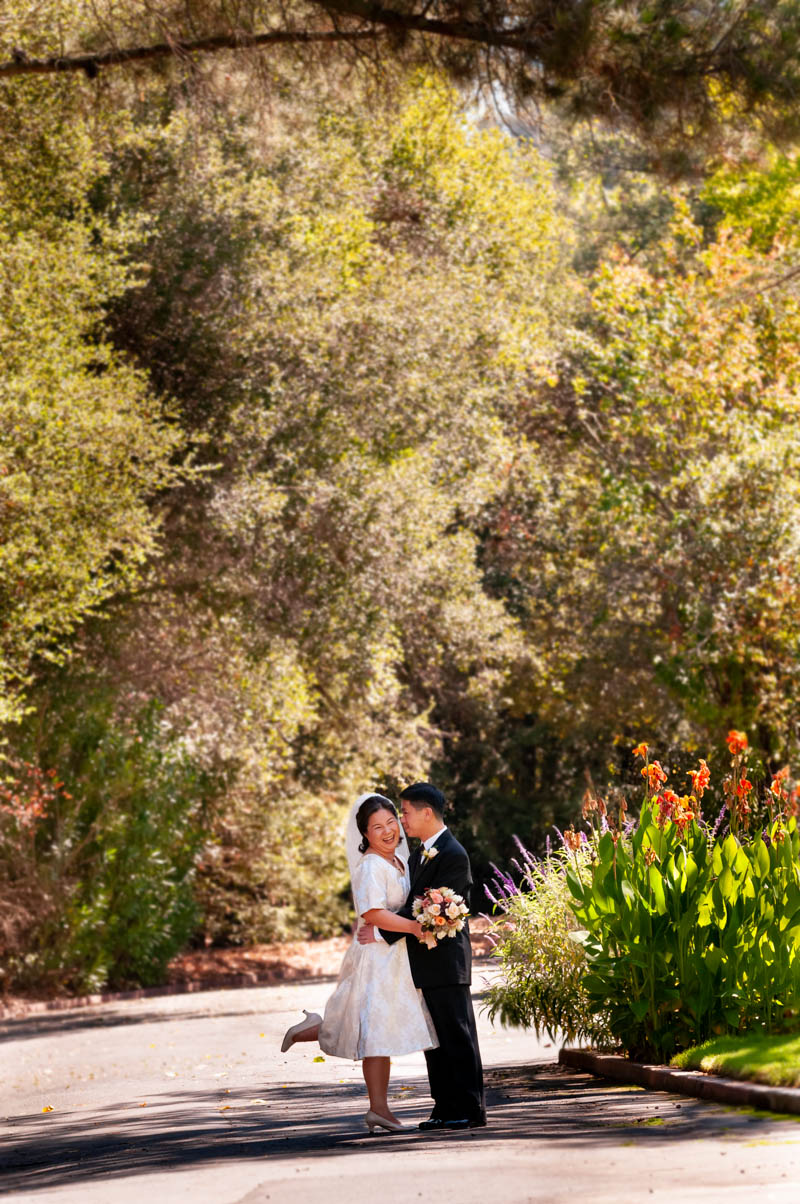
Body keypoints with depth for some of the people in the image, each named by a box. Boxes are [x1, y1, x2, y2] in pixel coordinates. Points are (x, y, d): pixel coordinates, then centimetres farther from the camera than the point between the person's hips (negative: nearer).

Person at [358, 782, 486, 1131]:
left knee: (457, 1036, -4)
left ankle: (470, 1109, 1)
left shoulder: (453, 856, -15)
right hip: (424, 962, 9)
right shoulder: (419, 854, 15)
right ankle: (446, 1108, 16)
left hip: (446, 961, -9)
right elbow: (411, 903, 16)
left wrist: (383, 933, -20)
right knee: (435, 1038, 11)